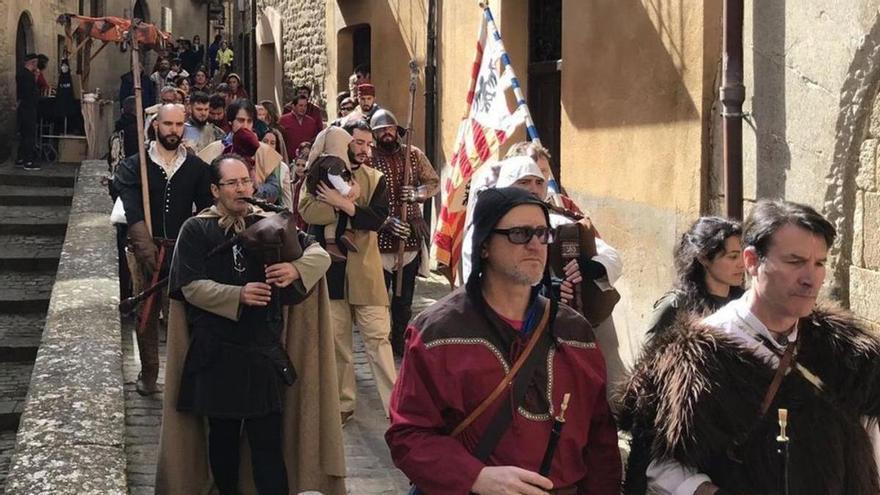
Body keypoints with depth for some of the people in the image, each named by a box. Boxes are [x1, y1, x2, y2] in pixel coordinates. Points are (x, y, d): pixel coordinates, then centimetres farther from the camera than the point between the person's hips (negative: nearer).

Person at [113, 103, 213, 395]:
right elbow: (133, 213, -11)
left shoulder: (197, 168, 5)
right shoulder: (135, 166, 1)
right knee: (147, 313, 7)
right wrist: (148, 249, -24)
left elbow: (206, 213, 2)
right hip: (145, 248, 0)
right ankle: (148, 373, 18)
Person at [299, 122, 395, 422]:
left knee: (377, 338, -4)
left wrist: (342, 202, -21)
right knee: (336, 340, 9)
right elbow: (308, 211, -15)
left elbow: (377, 218, -12)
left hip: (364, 269, -1)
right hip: (329, 268, 1)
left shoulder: (375, 179, 5)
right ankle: (343, 403, 20)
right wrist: (354, 207, -19)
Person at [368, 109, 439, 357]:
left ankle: (400, 340, 24)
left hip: (411, 236, 3)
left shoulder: (414, 155, 6)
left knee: (405, 294, 12)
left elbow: (435, 183, 8)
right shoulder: (367, 159, -6)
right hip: (380, 237, -3)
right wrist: (386, 221, -23)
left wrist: (417, 192, -14)